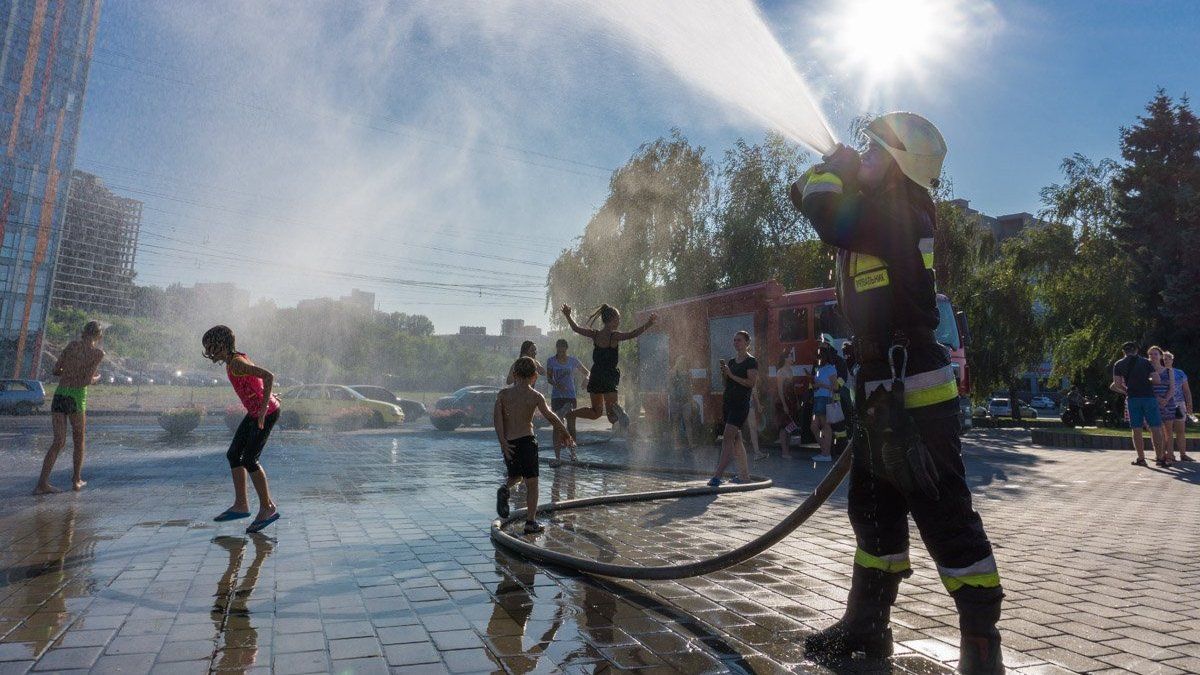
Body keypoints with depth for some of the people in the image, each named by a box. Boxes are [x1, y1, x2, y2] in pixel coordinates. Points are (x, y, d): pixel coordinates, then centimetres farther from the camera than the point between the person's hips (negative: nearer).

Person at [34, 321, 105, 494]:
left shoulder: (72, 345, 8)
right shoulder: (98, 353, -3)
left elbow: (56, 370, 7)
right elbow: (87, 381, -10)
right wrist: (97, 377, 11)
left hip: (59, 395, 4)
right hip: (77, 396, -4)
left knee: (59, 441, 7)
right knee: (79, 441, 13)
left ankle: (42, 483, -1)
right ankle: (76, 481, 21)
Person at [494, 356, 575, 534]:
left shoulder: (503, 393, 3)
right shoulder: (535, 396, -4)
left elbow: (497, 417, -9)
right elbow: (551, 417, -14)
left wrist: (503, 442, -12)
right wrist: (566, 434, -4)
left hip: (508, 443, 3)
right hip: (526, 441, -3)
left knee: (515, 475, 26)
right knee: (531, 483, 8)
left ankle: (504, 489, -4)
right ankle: (531, 522, 8)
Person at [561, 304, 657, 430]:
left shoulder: (595, 334, 3)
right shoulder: (614, 336, -13)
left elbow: (576, 328, 14)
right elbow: (631, 335, -28)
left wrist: (568, 315, 29)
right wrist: (648, 324, -29)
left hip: (595, 377, 6)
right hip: (609, 378, -6)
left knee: (595, 412, 18)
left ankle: (569, 413, 4)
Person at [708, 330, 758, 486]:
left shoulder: (751, 361, -4)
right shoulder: (731, 362, 17)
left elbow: (751, 383, -15)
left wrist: (731, 375, -16)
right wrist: (724, 372, 1)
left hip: (741, 404, -8)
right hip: (728, 402, 8)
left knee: (727, 438, -16)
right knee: (736, 439, 11)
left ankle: (718, 475, -19)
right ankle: (744, 474, 20)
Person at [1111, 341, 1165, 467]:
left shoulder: (1118, 365, 7)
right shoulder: (1146, 362, 6)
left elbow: (1117, 384, 1)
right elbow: (1156, 380, -3)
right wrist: (1146, 381, 17)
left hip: (1132, 398, 0)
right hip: (1149, 396, 0)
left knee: (1136, 430, 4)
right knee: (1155, 428, 1)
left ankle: (1141, 458, 6)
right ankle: (1160, 458, -1)